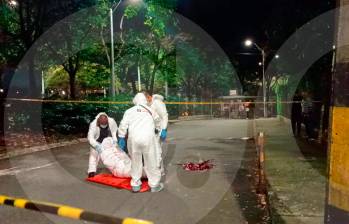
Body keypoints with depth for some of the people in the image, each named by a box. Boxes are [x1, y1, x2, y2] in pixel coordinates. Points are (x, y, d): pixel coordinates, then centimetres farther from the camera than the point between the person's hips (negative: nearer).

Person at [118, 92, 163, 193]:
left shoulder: (130, 111, 13)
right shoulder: (151, 110, 18)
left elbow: (123, 125, 5)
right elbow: (157, 122, 30)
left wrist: (121, 138, 13)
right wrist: (156, 128, 49)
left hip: (133, 138, 0)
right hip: (148, 138, 0)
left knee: (136, 162, 14)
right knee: (151, 162, 9)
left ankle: (135, 184, 23)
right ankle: (154, 184, 18)